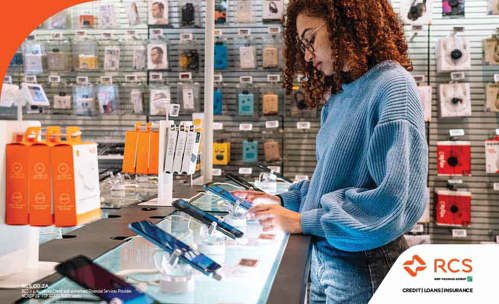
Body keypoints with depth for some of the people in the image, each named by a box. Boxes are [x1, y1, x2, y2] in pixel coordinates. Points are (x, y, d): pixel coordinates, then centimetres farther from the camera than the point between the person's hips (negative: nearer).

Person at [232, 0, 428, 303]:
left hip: (363, 272, -7)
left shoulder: (393, 87, -17)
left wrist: (303, 221, -20)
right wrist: (282, 201, 3)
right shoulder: (338, 98, 8)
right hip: (324, 260, 7)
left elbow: (396, 200, -24)